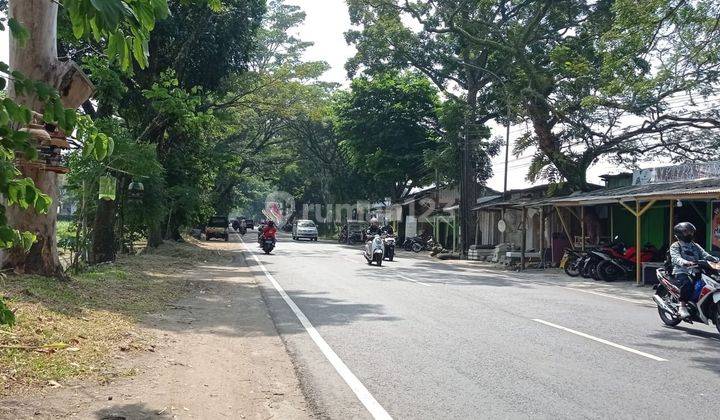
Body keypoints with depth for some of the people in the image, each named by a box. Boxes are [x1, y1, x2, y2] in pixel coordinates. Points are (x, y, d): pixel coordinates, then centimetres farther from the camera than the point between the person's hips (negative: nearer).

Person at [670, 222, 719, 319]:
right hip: (681, 272, -6)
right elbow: (676, 258, -13)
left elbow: (705, 255, 11)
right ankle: (682, 306, -30)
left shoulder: (695, 246, 25)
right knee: (687, 283, -37)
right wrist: (685, 262, -35)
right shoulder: (675, 246, 6)